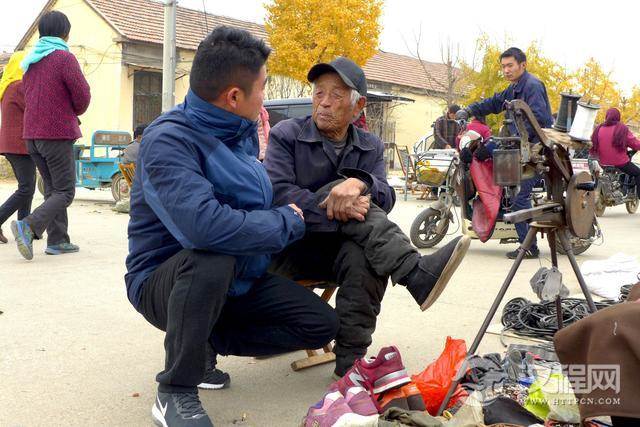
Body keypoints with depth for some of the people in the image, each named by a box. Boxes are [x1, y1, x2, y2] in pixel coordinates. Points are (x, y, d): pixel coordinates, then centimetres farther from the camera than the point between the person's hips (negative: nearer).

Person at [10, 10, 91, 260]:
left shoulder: (30, 60, 14)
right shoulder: (64, 58, -9)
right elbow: (83, 96, -11)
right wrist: (75, 113, 11)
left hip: (32, 135, 8)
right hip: (58, 134, -8)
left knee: (52, 189, 14)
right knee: (65, 192, -3)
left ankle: (57, 241, 12)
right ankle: (29, 226, -21)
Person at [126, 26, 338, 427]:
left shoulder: (244, 129, 0)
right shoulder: (169, 139, -26)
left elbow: (259, 199, 5)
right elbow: (203, 224, -40)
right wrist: (287, 223, -27)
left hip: (237, 278, 7)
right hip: (165, 280, -7)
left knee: (323, 324, -3)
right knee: (212, 259, -39)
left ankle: (203, 341, 10)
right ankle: (175, 392, -17)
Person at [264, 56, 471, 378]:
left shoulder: (370, 147, 12)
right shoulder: (286, 135, 1)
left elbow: (386, 199, -7)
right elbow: (277, 192, -16)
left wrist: (360, 183, -31)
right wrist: (336, 208, -30)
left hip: (339, 248, 3)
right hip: (290, 249, -2)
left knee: (364, 255, -34)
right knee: (340, 191, -28)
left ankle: (350, 360, -30)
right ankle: (418, 274, -40)